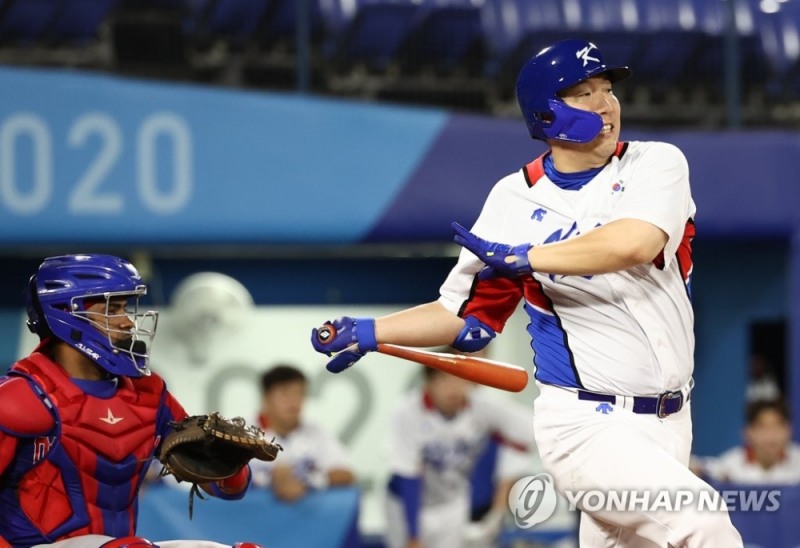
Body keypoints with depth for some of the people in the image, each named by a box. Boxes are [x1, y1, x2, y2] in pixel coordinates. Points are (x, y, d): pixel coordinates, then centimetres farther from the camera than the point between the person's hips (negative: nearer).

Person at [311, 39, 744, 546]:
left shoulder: (657, 164, 0)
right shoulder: (515, 201, 0)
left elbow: (633, 244, -21)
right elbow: (467, 318, 10)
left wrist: (520, 257, -13)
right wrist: (371, 332, -1)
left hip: (668, 424, 3)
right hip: (587, 426, -3)